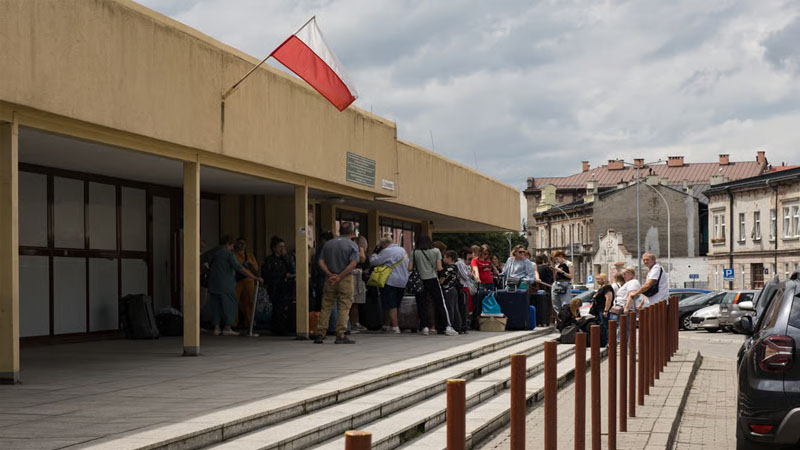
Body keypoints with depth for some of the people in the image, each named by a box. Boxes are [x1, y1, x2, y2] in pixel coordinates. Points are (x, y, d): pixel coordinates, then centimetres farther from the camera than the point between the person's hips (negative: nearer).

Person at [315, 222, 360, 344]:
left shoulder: (328, 244, 10)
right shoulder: (352, 245, -3)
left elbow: (321, 262, 1)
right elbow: (353, 264, -16)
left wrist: (330, 275, -7)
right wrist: (339, 277, -15)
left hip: (330, 279, 4)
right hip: (345, 279, -4)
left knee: (326, 307, 8)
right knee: (344, 308, 1)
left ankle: (320, 334, 6)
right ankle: (340, 336, -3)